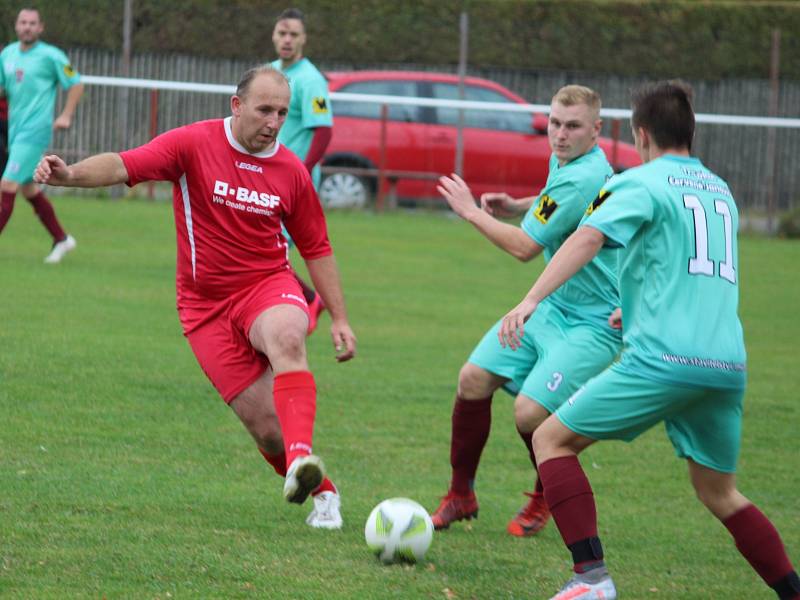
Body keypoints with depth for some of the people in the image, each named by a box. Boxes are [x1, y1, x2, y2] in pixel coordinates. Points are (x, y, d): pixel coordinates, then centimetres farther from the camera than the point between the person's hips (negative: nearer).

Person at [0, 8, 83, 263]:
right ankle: (61, 239, 28)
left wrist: (66, 116, -9)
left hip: (34, 132, -7)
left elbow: (76, 84, 0)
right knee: (29, 190, 14)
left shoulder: (50, 56, -7)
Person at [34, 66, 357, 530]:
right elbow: (124, 166, -18)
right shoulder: (194, 144, -7)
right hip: (207, 304, -1)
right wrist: (71, 174, -38)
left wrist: (340, 318, 9)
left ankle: (302, 458, -51)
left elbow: (317, 249, 13)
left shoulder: (291, 170, 3)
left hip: (268, 285, 1)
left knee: (286, 338, -37)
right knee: (266, 427, -9)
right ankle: (322, 493, 16)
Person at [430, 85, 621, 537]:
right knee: (474, 379, 1)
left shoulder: (583, 179, -26)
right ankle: (461, 495, 16)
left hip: (594, 322, -9)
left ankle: (546, 499, 10)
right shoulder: (564, 160, 3)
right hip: (552, 306, 9)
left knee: (530, 412, -20)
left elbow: (524, 247, -22)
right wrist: (517, 207, 8)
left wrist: (472, 211, -8)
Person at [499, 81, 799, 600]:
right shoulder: (720, 190, 22)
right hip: (728, 364, 7)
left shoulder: (642, 184, 1)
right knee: (720, 494, 21)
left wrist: (531, 300, -27)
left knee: (552, 440, 4)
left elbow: (589, 237, -18)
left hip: (664, 358, -7)